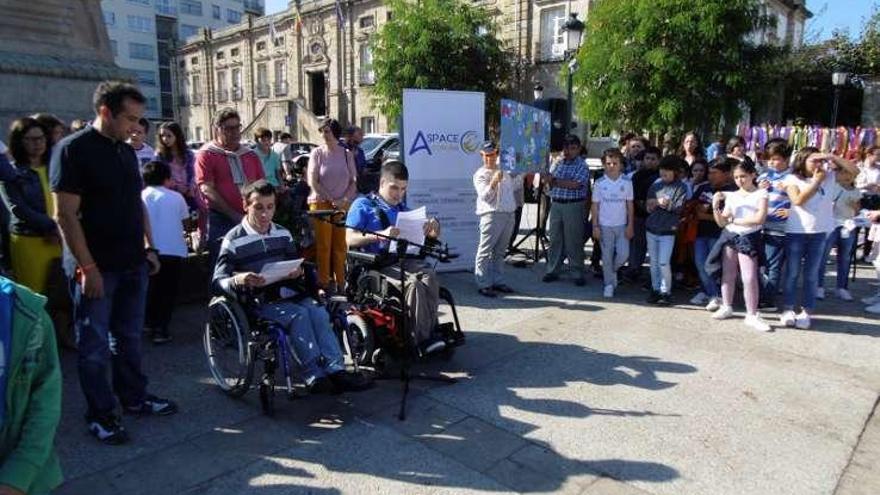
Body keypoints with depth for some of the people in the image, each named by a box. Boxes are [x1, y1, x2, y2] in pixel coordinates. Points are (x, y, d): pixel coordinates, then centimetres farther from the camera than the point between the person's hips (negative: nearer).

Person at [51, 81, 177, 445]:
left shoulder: (127, 151, 11)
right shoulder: (73, 149, -11)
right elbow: (65, 214, -16)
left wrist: (149, 247, 11)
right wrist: (87, 267, -19)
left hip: (132, 263, 7)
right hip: (96, 267, -7)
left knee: (129, 336, 17)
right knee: (95, 344, 6)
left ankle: (134, 398, 30)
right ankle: (100, 414, 18)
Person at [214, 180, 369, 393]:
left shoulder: (283, 234, 15)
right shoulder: (234, 240, -1)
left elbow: (296, 264, 23)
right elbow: (217, 281, -7)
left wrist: (298, 272, -4)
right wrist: (238, 280, -30)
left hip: (289, 294, 4)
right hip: (260, 302, -4)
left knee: (319, 313, -25)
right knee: (299, 315, -31)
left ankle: (335, 370, -32)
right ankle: (314, 375, -33)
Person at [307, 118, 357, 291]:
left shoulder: (347, 154, 9)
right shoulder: (317, 153, 2)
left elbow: (354, 181, 9)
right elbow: (312, 182, -4)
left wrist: (345, 200, -6)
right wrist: (331, 200, -10)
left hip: (343, 205, 2)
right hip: (321, 204, -2)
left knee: (340, 245, 3)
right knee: (323, 245, -3)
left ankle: (340, 282, 11)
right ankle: (323, 283, 4)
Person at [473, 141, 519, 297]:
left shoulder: (504, 169, 17)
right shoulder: (480, 174, -4)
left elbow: (516, 186, 30)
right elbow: (485, 196, -16)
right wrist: (494, 182, -29)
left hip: (509, 214, 7)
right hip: (492, 215, -7)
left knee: (500, 251, 13)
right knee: (485, 251, -5)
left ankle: (498, 281, 21)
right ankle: (483, 284, -2)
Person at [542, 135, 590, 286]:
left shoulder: (582, 166, -3)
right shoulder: (557, 164, 13)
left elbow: (575, 184, -16)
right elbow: (550, 181, 10)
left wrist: (555, 181, -7)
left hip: (574, 206, -5)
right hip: (556, 204, 5)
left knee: (574, 241, -1)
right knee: (555, 238, 8)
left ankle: (578, 273, 8)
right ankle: (553, 270, 16)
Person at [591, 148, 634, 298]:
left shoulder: (627, 182, 0)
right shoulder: (599, 183, -2)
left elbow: (630, 205, 4)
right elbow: (595, 206, 1)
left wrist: (630, 225, 0)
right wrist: (595, 226, -4)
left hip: (622, 225, 1)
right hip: (605, 225, -1)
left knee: (624, 254, -4)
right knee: (607, 256, 3)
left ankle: (612, 270, 26)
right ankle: (609, 284, 16)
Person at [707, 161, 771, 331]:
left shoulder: (761, 193, 1)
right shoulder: (731, 195, 9)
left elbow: (759, 219, -12)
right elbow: (721, 223, 6)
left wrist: (733, 220, -6)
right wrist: (715, 207, -11)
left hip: (749, 237, -4)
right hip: (729, 236, 4)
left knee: (749, 278, -9)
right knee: (727, 274, 10)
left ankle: (752, 315, -1)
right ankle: (726, 307, 25)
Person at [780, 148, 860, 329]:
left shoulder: (829, 176, 6)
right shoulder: (792, 179, -4)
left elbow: (854, 170, 5)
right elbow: (798, 200, -15)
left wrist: (832, 157, -4)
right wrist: (816, 181, -11)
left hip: (819, 233, 3)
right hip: (796, 232, -2)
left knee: (811, 274, 8)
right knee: (792, 272, 8)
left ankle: (806, 312, 14)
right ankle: (789, 309, 18)